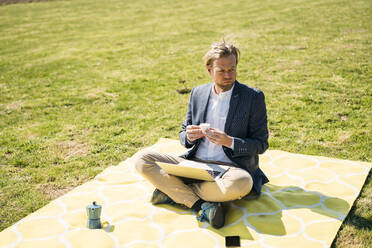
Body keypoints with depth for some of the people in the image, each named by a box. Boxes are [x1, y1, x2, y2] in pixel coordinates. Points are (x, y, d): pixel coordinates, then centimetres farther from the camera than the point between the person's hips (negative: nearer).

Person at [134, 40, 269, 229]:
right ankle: (201, 204, -25)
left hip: (230, 168, -4)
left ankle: (171, 190, -20)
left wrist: (228, 141, -20)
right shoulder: (198, 93, 9)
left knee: (241, 183, -40)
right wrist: (189, 136, -11)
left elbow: (261, 144, -2)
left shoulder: (253, 97, -3)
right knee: (142, 159, -14)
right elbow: (183, 136, 15)